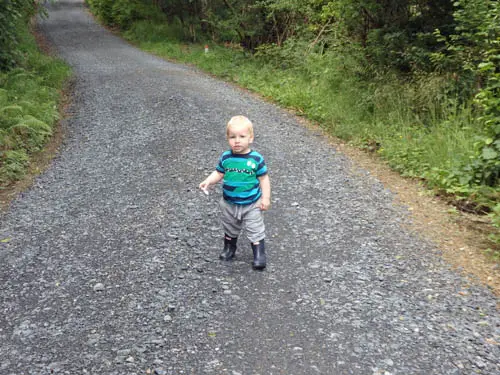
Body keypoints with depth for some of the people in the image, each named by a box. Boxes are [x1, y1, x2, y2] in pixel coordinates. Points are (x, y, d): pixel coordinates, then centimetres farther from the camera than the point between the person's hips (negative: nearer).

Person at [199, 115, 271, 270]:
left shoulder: (256, 158, -16)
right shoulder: (225, 157, -8)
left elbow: (264, 178, -10)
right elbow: (218, 173, 1)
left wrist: (265, 198, -13)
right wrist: (208, 181, -17)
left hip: (251, 205, -3)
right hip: (229, 204, 4)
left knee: (255, 231, 4)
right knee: (230, 229, 23)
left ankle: (259, 256, 16)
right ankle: (229, 248, 45)